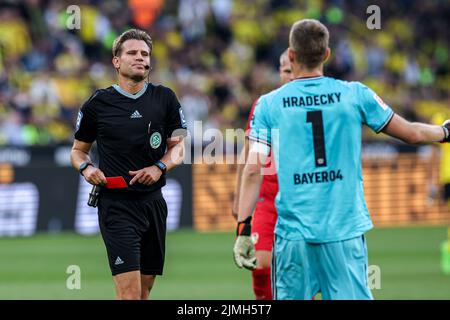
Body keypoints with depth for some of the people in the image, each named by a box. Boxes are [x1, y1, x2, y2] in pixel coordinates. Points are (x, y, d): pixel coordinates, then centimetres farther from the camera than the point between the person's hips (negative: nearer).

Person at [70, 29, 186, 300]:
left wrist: (159, 167, -8)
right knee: (130, 289, -16)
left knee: (145, 289, 9)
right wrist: (86, 168, -8)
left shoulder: (165, 98, 7)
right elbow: (78, 150, 13)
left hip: (153, 203, 4)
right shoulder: (97, 104, 1)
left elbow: (178, 147, 12)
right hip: (116, 205, -4)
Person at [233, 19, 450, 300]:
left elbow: (254, 170, -5)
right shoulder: (355, 95, 2)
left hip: (293, 234, 0)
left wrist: (243, 230, -2)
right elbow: (412, 134, 11)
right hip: (346, 231, 0)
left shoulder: (269, 104, 1)